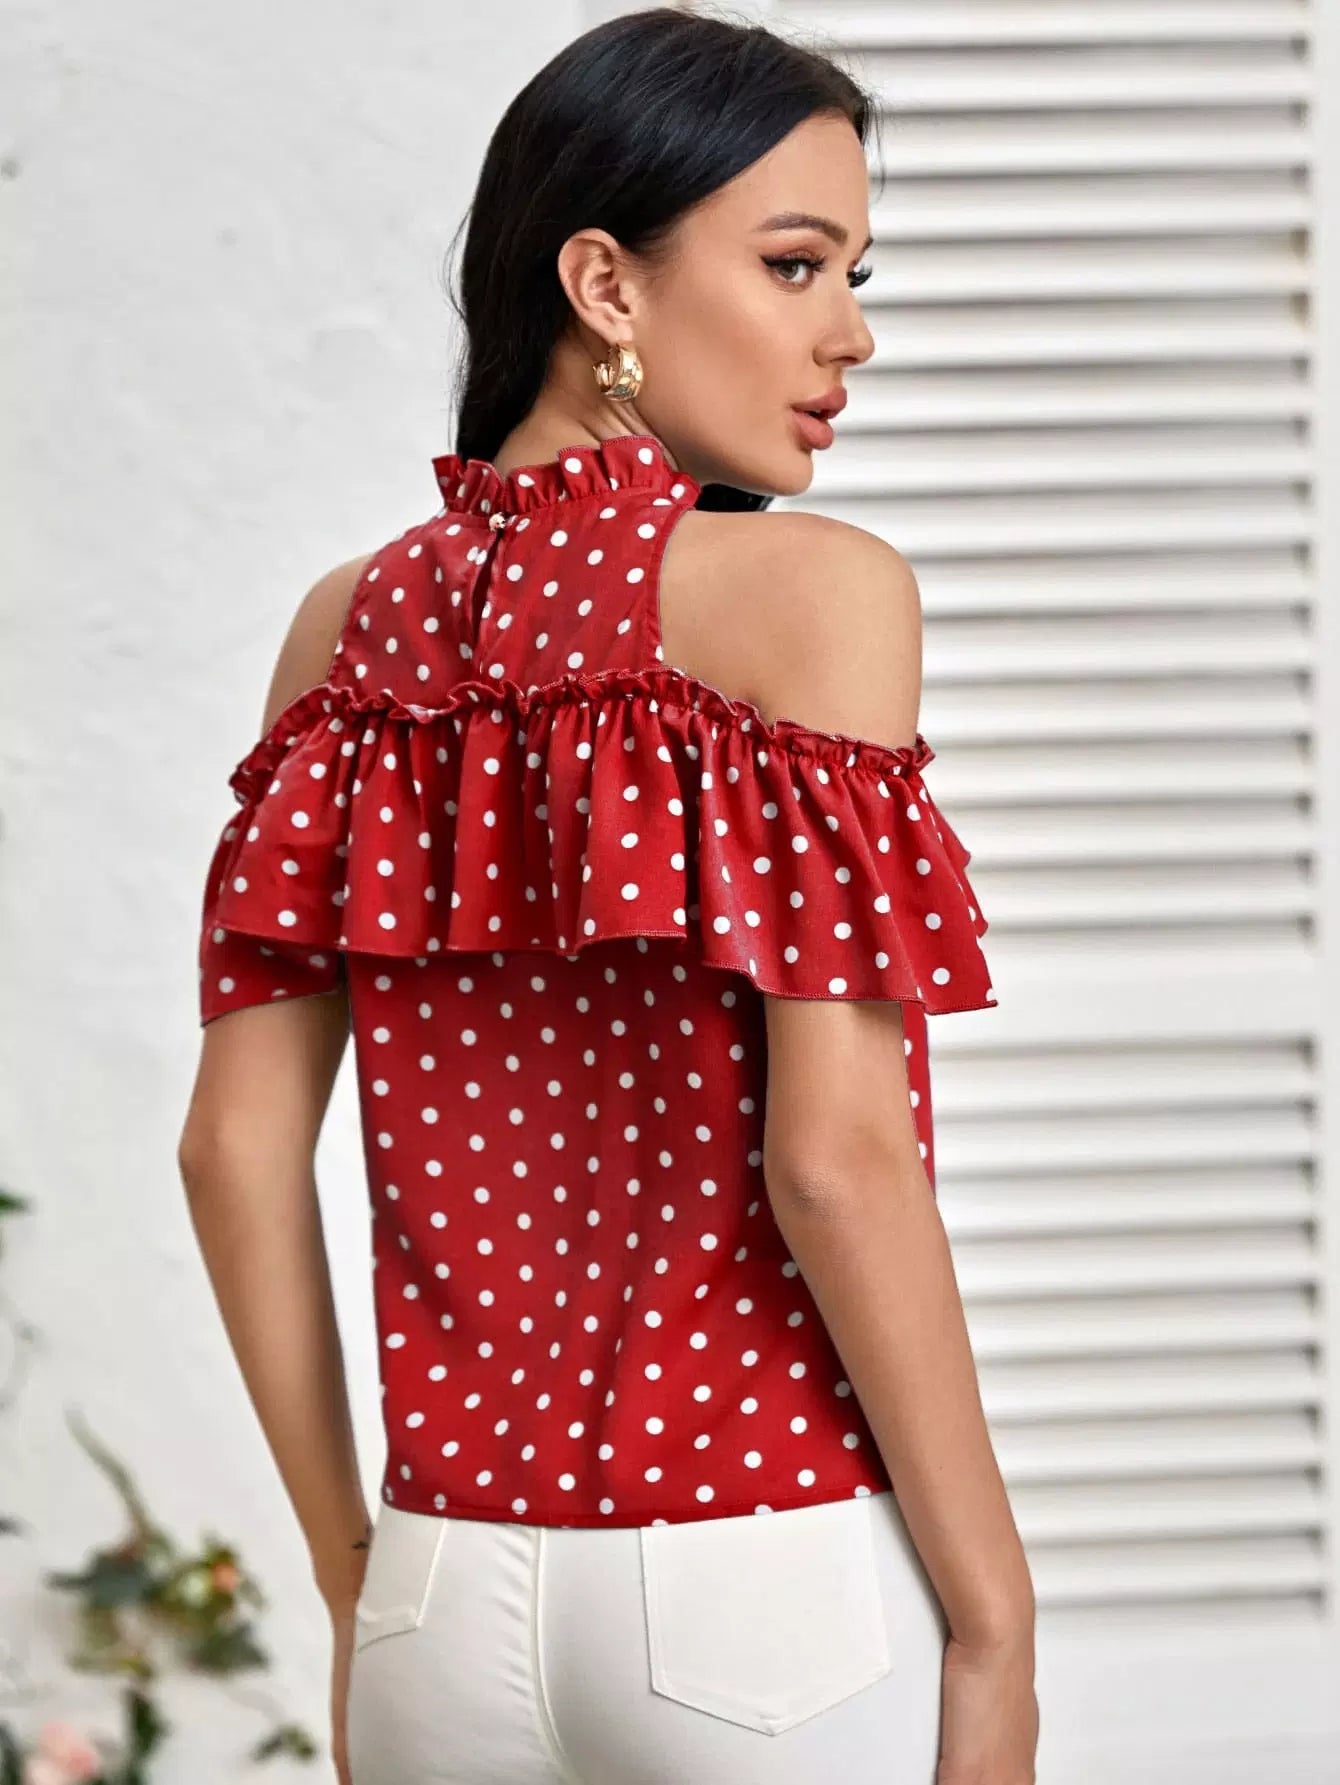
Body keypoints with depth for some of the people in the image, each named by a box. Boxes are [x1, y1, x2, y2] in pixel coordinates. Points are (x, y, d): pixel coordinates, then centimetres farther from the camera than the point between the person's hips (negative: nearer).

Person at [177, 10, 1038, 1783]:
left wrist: (354, 1579, 12)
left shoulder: (354, 627, 6)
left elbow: (239, 1142, 4)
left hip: (453, 1611, 5)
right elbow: (836, 1153, -16)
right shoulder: (811, 589, -10)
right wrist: (995, 1618, -9)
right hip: (775, 1581, -5)